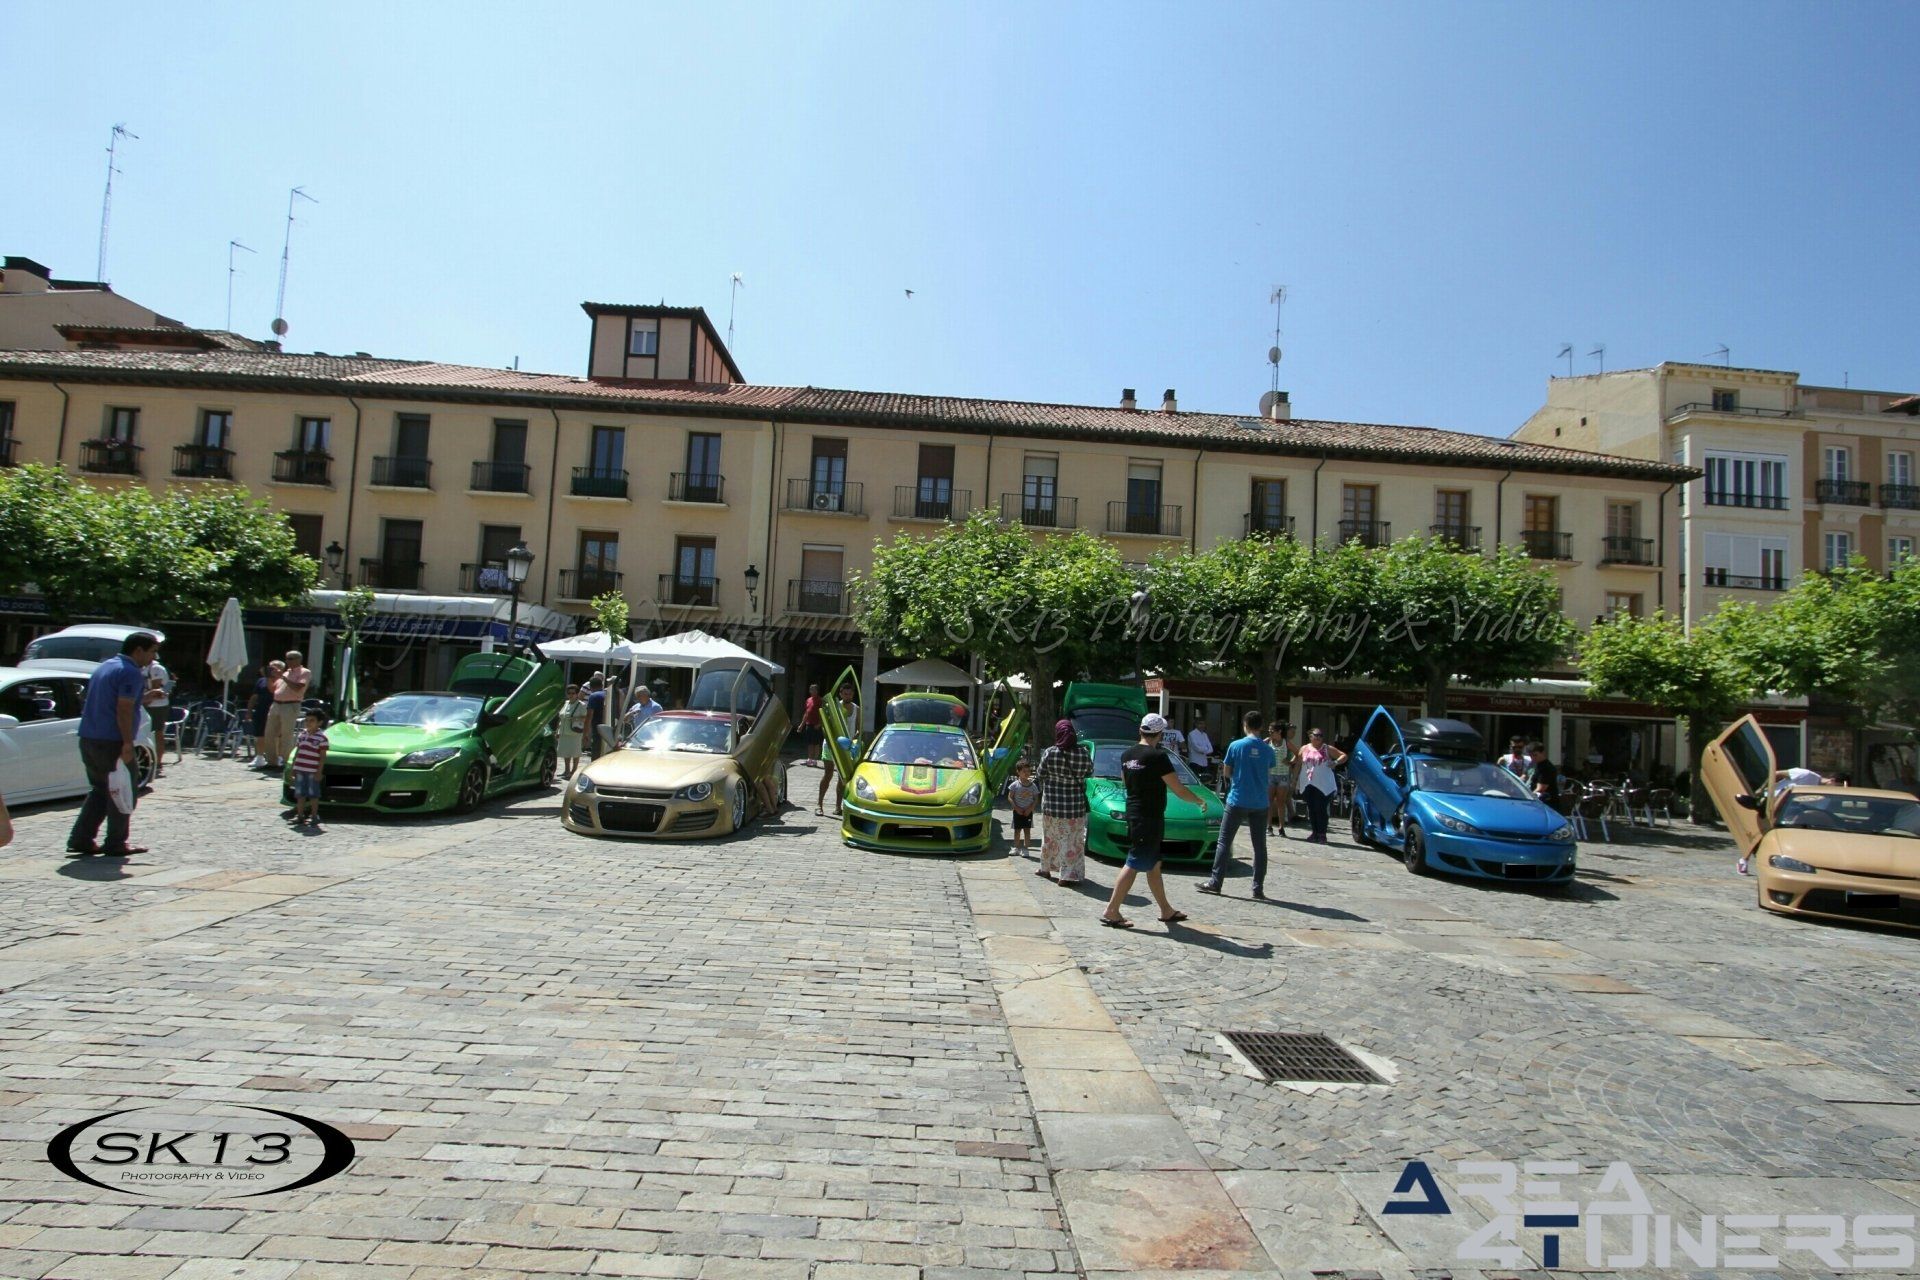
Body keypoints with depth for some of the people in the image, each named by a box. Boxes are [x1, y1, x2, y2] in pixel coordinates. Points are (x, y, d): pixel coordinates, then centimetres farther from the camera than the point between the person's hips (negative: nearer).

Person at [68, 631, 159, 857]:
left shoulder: (104, 667, 17)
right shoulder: (132, 673, -13)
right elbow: (123, 710, -20)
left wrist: (143, 697, 24)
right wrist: (128, 744, -21)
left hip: (88, 738, 9)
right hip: (111, 741, -9)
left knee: (100, 790, 18)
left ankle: (80, 839, 15)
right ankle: (116, 844, 6)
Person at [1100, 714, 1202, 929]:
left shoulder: (1127, 755, 5)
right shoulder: (1158, 757, -17)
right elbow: (1179, 790, -13)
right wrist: (1198, 800, 5)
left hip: (1133, 814, 8)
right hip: (1150, 817, -8)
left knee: (1153, 865, 16)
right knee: (1134, 865, -6)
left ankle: (1166, 911, 26)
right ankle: (1111, 912, -6)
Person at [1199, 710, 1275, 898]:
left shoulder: (1236, 745, -7)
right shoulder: (1268, 749, 2)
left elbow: (1227, 772, 2)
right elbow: (1269, 777, 12)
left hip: (1238, 800, -3)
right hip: (1260, 803, 3)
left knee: (1224, 841, 4)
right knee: (1259, 845, 7)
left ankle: (1216, 882, 4)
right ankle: (1258, 888, 8)